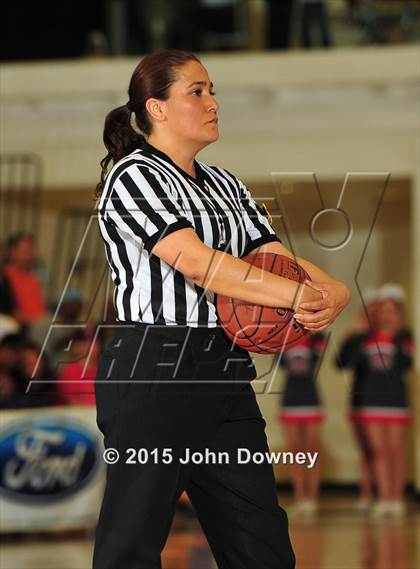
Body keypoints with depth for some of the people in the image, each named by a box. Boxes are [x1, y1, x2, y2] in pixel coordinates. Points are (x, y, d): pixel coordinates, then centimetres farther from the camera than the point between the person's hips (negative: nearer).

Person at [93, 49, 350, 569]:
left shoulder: (225, 186, 20)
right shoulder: (132, 176, -6)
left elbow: (276, 255, 8)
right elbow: (199, 264, -17)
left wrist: (334, 290, -14)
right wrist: (299, 296, -20)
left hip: (225, 376, 8)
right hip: (152, 373, -8)